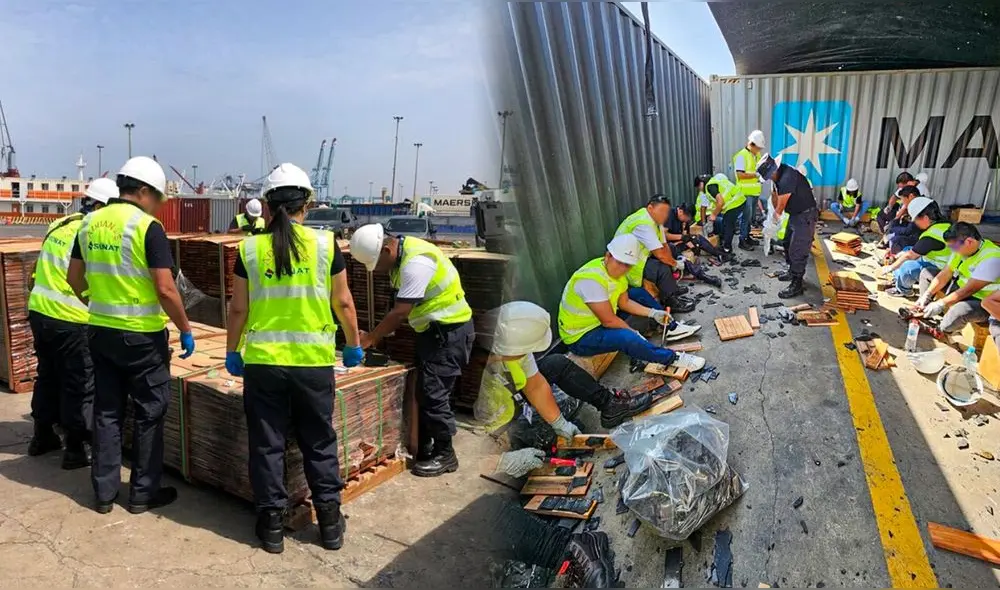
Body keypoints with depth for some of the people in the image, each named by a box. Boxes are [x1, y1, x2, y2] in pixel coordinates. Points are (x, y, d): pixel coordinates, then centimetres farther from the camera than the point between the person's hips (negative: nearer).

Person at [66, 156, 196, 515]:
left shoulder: (90, 223, 5)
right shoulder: (148, 227, -15)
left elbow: (74, 279, 14)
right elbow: (165, 290, -19)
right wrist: (186, 331, -9)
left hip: (101, 332, 6)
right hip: (143, 337, -6)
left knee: (107, 412, 15)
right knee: (149, 414, 7)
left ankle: (104, 492, 24)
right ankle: (143, 493, 17)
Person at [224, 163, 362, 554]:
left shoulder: (250, 248, -1)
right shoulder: (325, 244, -4)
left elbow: (238, 309, 2)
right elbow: (343, 304, 1)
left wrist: (232, 352, 17)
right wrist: (354, 345, 15)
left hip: (262, 361, 1)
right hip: (314, 361, 0)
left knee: (267, 443, 13)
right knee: (319, 443, 13)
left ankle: (272, 523, 22)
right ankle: (329, 521, 21)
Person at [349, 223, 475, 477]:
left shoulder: (416, 262, -26)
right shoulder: (401, 256, 6)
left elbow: (400, 313, -26)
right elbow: (400, 307, 9)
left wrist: (370, 338, -15)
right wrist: (379, 335, 1)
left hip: (450, 330, -10)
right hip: (434, 329, 10)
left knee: (434, 393, -6)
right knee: (425, 390, 14)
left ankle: (444, 454, 8)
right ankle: (425, 447, 26)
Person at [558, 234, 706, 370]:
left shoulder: (616, 269, -3)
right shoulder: (591, 279, -31)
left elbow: (624, 302, 8)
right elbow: (609, 320, -27)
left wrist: (653, 313, -2)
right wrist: (634, 333, -15)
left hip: (598, 321, 9)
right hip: (581, 337, -9)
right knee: (627, 338, -32)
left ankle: (671, 327, 15)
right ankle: (672, 358, -12)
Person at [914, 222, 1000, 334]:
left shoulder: (991, 258, -30)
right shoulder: (961, 248, -5)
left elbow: (969, 290, -32)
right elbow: (946, 274, -2)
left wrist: (941, 304, -31)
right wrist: (927, 294, -11)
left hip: (983, 301, -9)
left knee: (960, 310, -40)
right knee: (926, 273, 9)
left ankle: (941, 331, -7)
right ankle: (924, 312, 3)